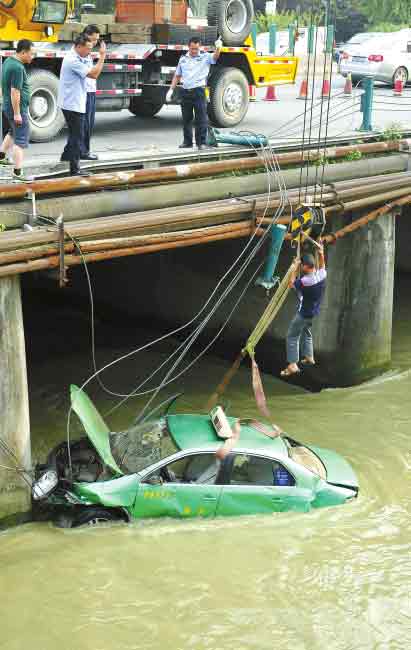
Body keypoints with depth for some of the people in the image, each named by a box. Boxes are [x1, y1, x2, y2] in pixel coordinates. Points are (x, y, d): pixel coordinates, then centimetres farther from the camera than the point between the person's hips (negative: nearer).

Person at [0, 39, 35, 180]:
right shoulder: (18, 68, -22)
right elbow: (15, 92, -25)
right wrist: (17, 113, -22)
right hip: (17, 108, -10)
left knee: (13, 131, 31)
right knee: (21, 140, -6)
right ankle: (17, 172, -8)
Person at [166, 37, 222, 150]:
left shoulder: (205, 57, 1)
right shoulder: (183, 59, 13)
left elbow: (215, 57, -20)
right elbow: (177, 76, 19)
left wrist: (218, 47, -41)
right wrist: (171, 90, 12)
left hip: (199, 91, -4)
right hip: (185, 91, 4)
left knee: (201, 118, -5)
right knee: (186, 119, 10)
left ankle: (201, 142, 0)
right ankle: (187, 142, 18)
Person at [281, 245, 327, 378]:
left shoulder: (305, 281, -30)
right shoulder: (322, 275, -9)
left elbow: (291, 283, -11)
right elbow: (322, 266, 17)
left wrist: (295, 267, -6)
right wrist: (321, 254, 9)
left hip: (304, 313, -8)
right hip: (314, 312, 8)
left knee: (292, 336, -1)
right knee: (306, 332, 29)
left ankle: (292, 365, -6)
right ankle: (309, 357, 41)